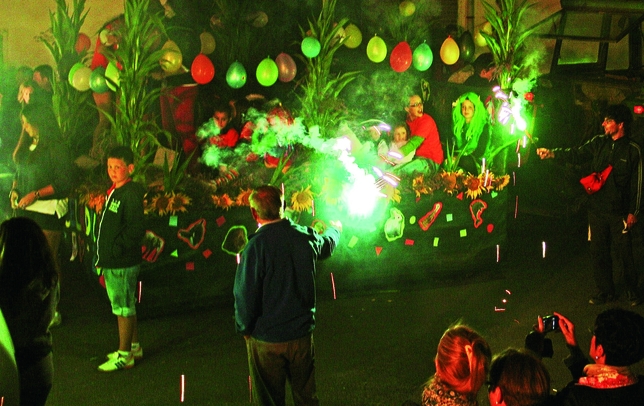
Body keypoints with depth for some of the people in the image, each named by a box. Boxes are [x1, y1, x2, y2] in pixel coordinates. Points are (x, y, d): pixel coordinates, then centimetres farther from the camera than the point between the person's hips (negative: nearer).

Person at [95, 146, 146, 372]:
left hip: (123, 263, -10)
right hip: (111, 262, 10)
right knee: (125, 305, 19)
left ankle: (124, 355, 7)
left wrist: (115, 251, -20)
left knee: (123, 307, -1)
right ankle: (134, 347, 31)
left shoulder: (131, 194, -18)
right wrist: (103, 256, 15)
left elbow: (135, 230, -24)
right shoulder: (115, 191, 13)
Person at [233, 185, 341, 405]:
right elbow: (328, 244, 20)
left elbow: (245, 294, -20)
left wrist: (244, 328, -1)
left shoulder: (256, 246, -22)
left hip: (266, 339, -4)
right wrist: (334, 229, 44)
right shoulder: (305, 237, -5)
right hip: (302, 335, 4)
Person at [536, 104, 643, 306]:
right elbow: (577, 155, 3)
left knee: (624, 254, 0)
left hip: (619, 212, -4)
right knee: (598, 252, 10)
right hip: (597, 208, 4)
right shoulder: (599, 143, 4)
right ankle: (605, 291, 24)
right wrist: (552, 153, -12)